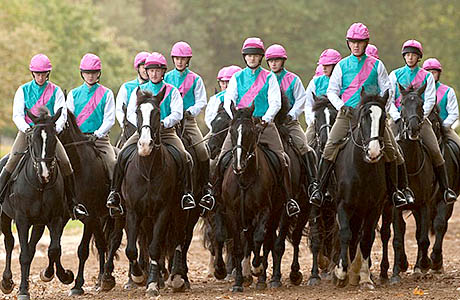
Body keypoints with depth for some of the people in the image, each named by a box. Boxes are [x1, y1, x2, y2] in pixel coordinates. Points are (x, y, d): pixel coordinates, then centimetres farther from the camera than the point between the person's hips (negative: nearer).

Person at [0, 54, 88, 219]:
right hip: (27, 132, 0)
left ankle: (72, 203, -6)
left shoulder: (56, 91, 7)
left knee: (65, 162, -17)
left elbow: (61, 114, -2)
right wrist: (26, 128, -20)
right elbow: (17, 114, -1)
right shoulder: (23, 90, 7)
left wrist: (55, 129, -22)